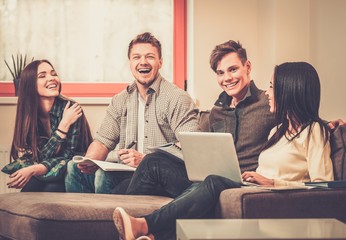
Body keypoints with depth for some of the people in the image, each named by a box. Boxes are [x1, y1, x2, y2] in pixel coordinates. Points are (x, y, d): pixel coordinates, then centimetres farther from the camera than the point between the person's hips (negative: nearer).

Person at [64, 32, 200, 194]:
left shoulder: (177, 99, -5)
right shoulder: (120, 100, 16)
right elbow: (103, 141, 11)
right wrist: (90, 161, -13)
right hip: (126, 173, 6)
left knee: (103, 178, -30)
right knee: (74, 168, -12)